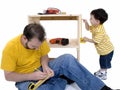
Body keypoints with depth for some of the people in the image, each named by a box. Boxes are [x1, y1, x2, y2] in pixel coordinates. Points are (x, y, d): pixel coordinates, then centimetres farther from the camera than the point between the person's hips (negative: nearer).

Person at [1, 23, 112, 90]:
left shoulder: (39, 41, -12)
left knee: (68, 59, -23)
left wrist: (45, 66, -20)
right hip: (25, 79, -4)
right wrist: (32, 76, -30)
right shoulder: (10, 48, -24)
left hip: (41, 70, 4)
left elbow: (44, 55, 4)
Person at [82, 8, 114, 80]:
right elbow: (88, 28, 13)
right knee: (102, 61, 24)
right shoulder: (95, 26, -3)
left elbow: (95, 41, -29)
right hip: (103, 49, 9)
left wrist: (87, 39, -16)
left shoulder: (100, 31, -34)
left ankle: (103, 75, 20)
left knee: (104, 62, 5)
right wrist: (86, 22, -5)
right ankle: (102, 71, 42)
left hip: (107, 50, -9)